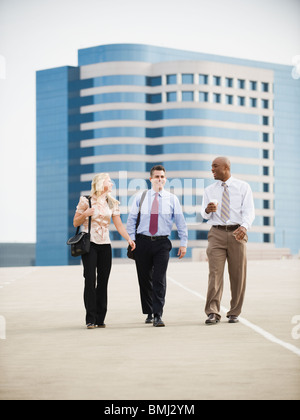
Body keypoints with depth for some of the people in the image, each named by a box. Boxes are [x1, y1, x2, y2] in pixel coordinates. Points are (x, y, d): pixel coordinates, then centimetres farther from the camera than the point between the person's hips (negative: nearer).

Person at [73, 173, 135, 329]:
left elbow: (119, 224, 6)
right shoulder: (86, 201, -1)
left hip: (105, 245, 4)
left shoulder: (112, 203, 11)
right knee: (90, 280, -11)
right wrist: (85, 214, -15)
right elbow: (76, 223, 3)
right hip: (89, 244, -4)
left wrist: (129, 239, -8)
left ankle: (100, 319, 8)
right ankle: (90, 319, -9)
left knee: (103, 281, 3)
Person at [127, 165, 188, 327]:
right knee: (145, 279, 7)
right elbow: (131, 220, 8)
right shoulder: (140, 198, 6)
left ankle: (158, 316, -9)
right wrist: (131, 239, -2)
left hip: (162, 243, -1)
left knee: (159, 280, -9)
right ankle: (149, 313, 21)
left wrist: (183, 243, 2)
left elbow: (181, 222, 7)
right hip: (143, 241, 1)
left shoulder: (172, 199, 5)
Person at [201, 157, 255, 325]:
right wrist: (208, 210, -14)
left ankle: (234, 313, 13)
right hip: (217, 233, 1)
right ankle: (213, 313, -15)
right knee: (215, 273, -11)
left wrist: (244, 226, -26)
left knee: (238, 275, 3)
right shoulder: (210, 190, 13)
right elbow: (205, 214, 12)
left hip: (237, 233, -1)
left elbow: (249, 210, -6)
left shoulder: (243, 187, 4)